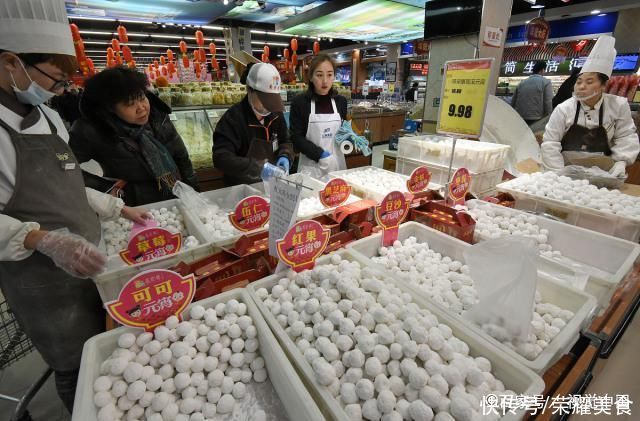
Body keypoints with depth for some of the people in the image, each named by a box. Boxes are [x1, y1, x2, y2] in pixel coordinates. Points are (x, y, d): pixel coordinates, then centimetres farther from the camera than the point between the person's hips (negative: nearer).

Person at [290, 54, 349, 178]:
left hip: (337, 163, 4)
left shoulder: (341, 101, 5)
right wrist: (320, 154, -19)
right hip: (311, 166, -3)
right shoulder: (299, 102, -6)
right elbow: (296, 138, -9)